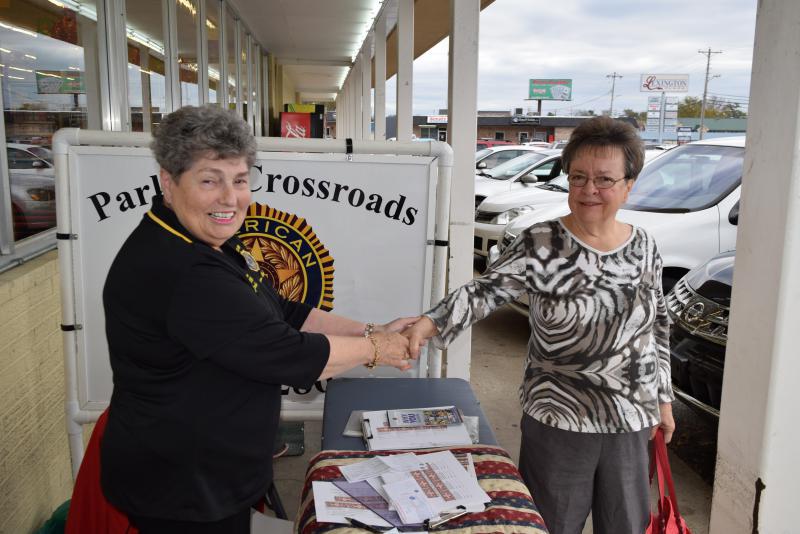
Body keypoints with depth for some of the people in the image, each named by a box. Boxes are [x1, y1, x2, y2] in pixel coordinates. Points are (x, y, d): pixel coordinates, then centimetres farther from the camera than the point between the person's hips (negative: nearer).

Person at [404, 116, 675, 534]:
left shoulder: (644, 248, 0)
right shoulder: (540, 245, -14)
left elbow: (657, 329, 10)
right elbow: (485, 291, -24)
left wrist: (663, 399, 13)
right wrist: (431, 323, -42)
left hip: (631, 421, 4)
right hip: (558, 421, -4)